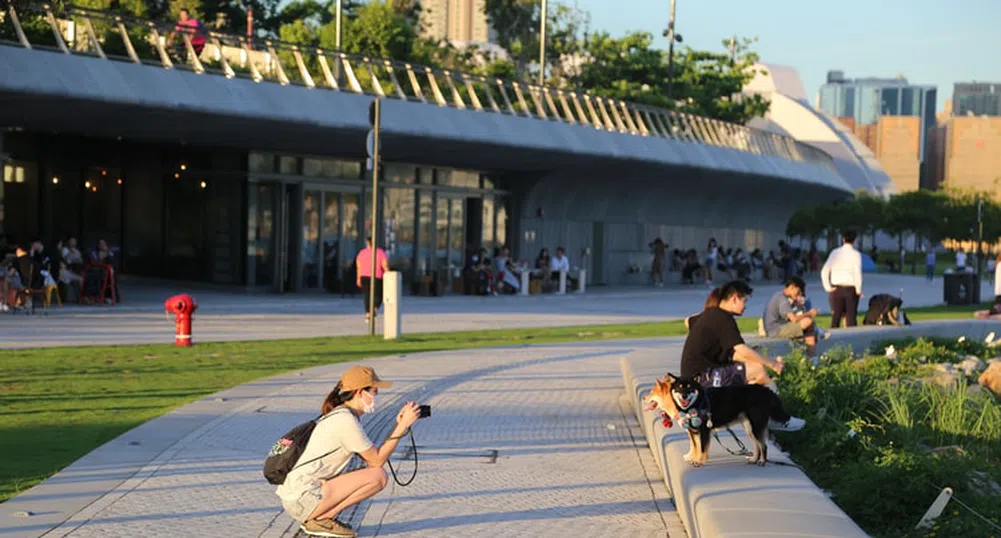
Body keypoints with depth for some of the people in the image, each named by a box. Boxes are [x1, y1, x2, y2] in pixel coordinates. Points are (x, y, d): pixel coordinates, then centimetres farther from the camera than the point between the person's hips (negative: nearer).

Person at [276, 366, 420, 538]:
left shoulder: (338, 415, 16)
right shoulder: (345, 421, -15)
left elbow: (372, 456, 13)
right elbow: (377, 460, -11)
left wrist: (399, 426, 6)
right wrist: (403, 426, -10)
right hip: (302, 500, -10)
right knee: (378, 475, -12)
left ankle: (317, 518, 10)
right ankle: (319, 519, -7)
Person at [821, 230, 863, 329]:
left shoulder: (835, 252, 2)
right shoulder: (856, 254, -6)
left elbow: (824, 271, -4)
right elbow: (858, 272, -13)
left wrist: (827, 287, 2)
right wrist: (858, 290, -4)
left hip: (836, 288, 2)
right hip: (851, 288, -2)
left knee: (836, 317, 7)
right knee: (851, 318, 3)